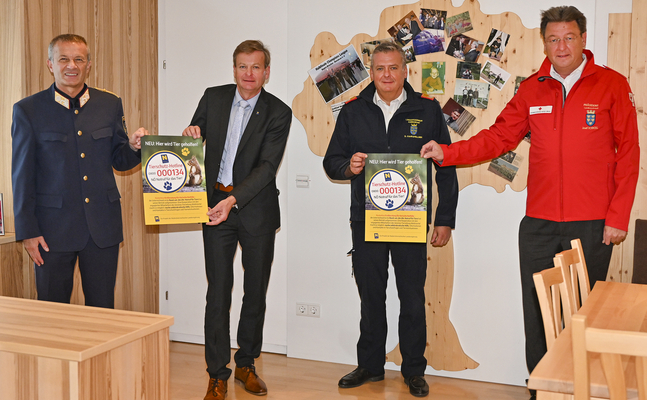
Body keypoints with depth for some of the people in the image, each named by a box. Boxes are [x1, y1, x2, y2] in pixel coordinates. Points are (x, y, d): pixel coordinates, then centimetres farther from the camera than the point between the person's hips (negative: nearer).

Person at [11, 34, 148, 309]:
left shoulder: (110, 105, 7)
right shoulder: (28, 110, -1)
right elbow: (22, 175, -1)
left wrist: (134, 147, -11)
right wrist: (27, 231, -5)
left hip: (102, 226, 2)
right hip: (53, 228, -2)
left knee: (103, 309, 10)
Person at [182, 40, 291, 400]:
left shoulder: (278, 113, -4)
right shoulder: (213, 98, 5)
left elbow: (267, 166, -13)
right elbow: (194, 142, 16)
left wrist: (233, 200, -25)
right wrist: (190, 135, -10)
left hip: (256, 208, -1)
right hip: (215, 205, 1)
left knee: (256, 290, 8)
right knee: (218, 291, 0)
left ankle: (246, 363, 26)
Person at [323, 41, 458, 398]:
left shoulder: (428, 110, 2)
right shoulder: (353, 111, 6)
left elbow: (446, 168, 5)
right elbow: (331, 161, 10)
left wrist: (445, 220, 2)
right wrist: (349, 166, -14)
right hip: (365, 221, 2)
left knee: (413, 298, 5)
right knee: (370, 297, 11)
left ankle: (414, 370, 21)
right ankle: (370, 365, 26)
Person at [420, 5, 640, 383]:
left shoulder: (612, 84, 0)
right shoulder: (532, 89, 9)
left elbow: (628, 153, -1)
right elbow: (499, 137, 9)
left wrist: (618, 217, -6)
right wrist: (447, 152, -4)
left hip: (592, 224, -3)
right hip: (539, 223, 3)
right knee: (536, 310, 7)